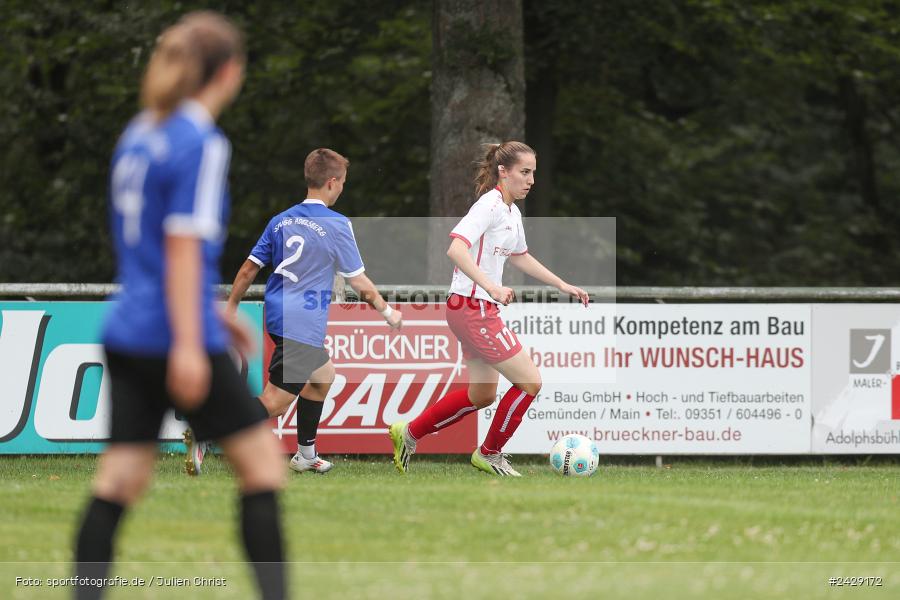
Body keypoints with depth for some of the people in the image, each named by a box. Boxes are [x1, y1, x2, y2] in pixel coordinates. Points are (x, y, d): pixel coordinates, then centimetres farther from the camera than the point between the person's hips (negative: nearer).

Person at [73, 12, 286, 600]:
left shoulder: (138, 137, 14)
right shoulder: (203, 145, -11)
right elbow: (183, 247, -18)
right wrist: (189, 344, -19)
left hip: (128, 331, 8)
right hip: (173, 335, -8)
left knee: (121, 477, 5)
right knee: (261, 456, 3)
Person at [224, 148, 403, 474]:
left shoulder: (281, 221, 9)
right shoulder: (336, 225, -9)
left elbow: (248, 269, 10)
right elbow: (359, 282, -5)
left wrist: (230, 309, 18)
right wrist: (388, 312, 10)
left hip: (277, 314, 8)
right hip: (303, 325, -8)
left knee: (323, 375, 28)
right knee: (275, 403, -10)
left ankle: (305, 454, 33)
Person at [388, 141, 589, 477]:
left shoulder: (512, 212, 13)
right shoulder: (489, 205, -16)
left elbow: (520, 257, 31)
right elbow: (456, 249, -29)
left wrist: (562, 286, 28)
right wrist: (491, 286, -38)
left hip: (482, 310, 10)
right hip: (472, 308, -10)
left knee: (482, 395, 18)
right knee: (529, 382, -7)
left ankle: (408, 434, 28)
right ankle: (489, 454, 9)